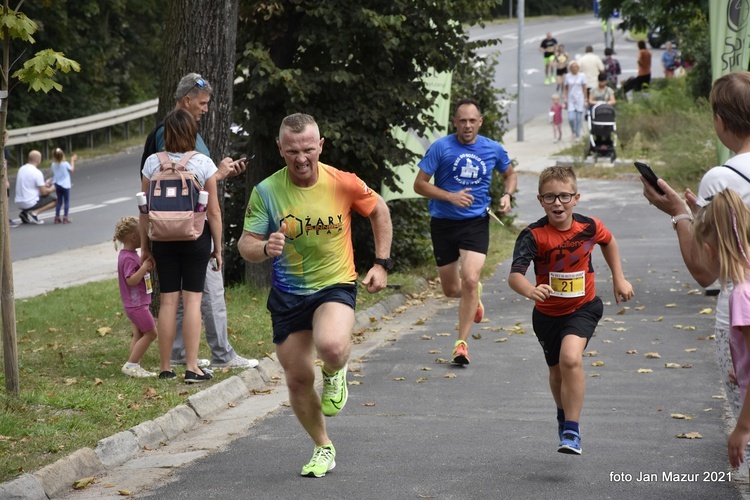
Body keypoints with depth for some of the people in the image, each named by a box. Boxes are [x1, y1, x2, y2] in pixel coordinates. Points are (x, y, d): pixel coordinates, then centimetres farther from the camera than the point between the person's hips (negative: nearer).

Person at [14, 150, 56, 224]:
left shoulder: (21, 169, 8)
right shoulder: (37, 173, -15)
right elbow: (44, 192, -12)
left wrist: (44, 184, 27)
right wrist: (52, 189, 10)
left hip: (19, 203, 8)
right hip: (29, 203, -8)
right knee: (54, 200, 4)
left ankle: (25, 213, 9)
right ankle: (35, 213, -11)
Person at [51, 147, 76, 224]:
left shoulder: (53, 165, -3)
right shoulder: (65, 164, -14)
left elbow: (53, 175, 8)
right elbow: (72, 169, 2)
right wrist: (72, 160, 11)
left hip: (57, 185, 4)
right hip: (65, 185, -4)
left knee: (59, 201, 13)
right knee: (67, 201, 4)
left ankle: (57, 217, 9)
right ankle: (65, 217, -1)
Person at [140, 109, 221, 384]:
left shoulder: (153, 163, -2)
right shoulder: (203, 163, -7)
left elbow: (145, 210, 1)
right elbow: (214, 211, -6)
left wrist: (144, 246, 10)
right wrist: (218, 247, 3)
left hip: (163, 237, 2)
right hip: (196, 236, -2)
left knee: (168, 300, 6)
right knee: (192, 299, 1)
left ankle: (165, 368, 9)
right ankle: (192, 367, -1)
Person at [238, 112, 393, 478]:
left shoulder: (343, 184, -11)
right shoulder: (266, 192, -10)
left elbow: (379, 211, 7)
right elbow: (245, 245, -8)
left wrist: (381, 263, 3)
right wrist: (265, 248, -32)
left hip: (336, 285, -2)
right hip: (287, 293, 2)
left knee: (331, 346, -33)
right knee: (298, 380, 6)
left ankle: (335, 374, 6)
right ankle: (323, 449, 31)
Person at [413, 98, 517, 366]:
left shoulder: (493, 149, 1)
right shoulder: (441, 148, -8)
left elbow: (510, 174, 20)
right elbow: (419, 184, -6)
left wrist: (507, 196, 0)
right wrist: (451, 196, -19)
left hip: (476, 222, 0)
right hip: (443, 223, 0)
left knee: (470, 280, -19)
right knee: (451, 290, 9)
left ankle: (462, 343, -9)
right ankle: (474, 295, 47)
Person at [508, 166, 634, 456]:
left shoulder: (589, 228, -13)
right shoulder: (534, 236, -22)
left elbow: (608, 241, 13)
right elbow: (515, 275, -34)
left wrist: (619, 279, 13)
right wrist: (530, 290, -55)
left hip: (582, 308, -1)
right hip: (547, 313, 1)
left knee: (570, 358, -26)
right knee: (557, 371, 19)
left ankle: (572, 431, -20)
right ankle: (564, 416, 50)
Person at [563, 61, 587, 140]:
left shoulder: (582, 76, -2)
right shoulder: (568, 76, 1)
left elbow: (584, 88, 2)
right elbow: (565, 88, 6)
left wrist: (585, 100, 1)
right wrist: (565, 99, -3)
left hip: (579, 100, -1)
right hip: (571, 100, 1)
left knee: (579, 119, 2)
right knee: (571, 118, -10)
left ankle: (577, 135, 15)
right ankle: (573, 130, 21)